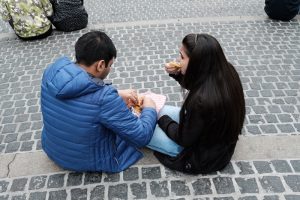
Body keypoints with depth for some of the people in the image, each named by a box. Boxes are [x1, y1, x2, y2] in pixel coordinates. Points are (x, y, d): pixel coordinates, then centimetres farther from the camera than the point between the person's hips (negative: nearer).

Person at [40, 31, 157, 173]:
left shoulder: (52, 71, -16)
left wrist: (117, 95, 1)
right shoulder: (104, 98, -36)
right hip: (89, 161, -5)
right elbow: (141, 137, -25)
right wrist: (149, 108, -7)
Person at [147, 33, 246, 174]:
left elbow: (184, 139, -21)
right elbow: (194, 85, 7)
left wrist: (162, 119, -6)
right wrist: (177, 74, -10)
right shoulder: (225, 72, -15)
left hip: (205, 155, -7)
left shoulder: (202, 100, -39)